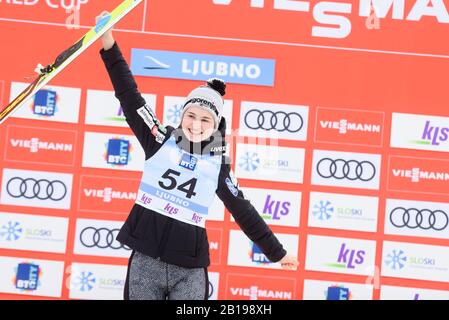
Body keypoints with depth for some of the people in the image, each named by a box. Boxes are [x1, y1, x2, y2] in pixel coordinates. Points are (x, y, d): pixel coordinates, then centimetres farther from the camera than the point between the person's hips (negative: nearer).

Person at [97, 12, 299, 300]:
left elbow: (243, 211, 12)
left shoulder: (218, 165, 5)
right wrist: (109, 43, -9)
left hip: (189, 271, 0)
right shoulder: (161, 140, 3)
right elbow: (129, 95, -2)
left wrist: (276, 252, 14)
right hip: (145, 260, 0)